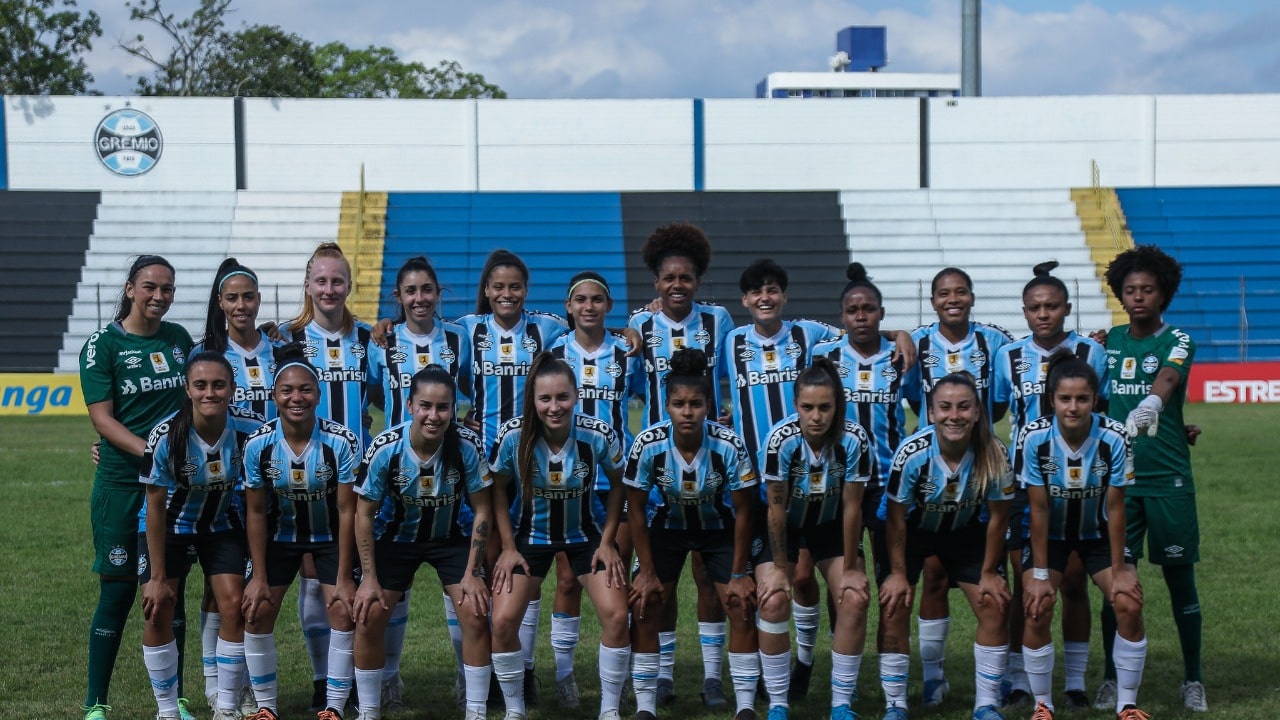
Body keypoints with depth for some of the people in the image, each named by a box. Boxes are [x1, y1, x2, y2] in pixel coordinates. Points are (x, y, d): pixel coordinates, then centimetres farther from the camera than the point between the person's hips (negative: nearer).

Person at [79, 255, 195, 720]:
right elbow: (101, 417, -11)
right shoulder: (103, 345, -4)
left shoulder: (179, 338, 9)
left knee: (172, 589, 8)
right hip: (122, 484, -4)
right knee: (118, 590, -1)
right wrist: (149, 452, -23)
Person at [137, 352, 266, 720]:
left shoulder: (250, 428, -24)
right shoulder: (166, 437, -30)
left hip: (221, 523, 2)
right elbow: (155, 508, -19)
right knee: (158, 613, -9)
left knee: (234, 606, -8)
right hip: (169, 527, -2)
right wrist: (158, 577, -16)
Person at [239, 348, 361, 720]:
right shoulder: (258, 444, -21)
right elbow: (256, 513, -11)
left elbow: (347, 511, -19)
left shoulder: (342, 441, -26)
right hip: (280, 536, 2)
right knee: (257, 612, -6)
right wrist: (259, 576, -10)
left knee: (344, 611, -13)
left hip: (330, 537, -2)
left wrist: (343, 577, -17)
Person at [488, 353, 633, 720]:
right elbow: (498, 489, -7)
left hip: (585, 534, 0)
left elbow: (617, 484, -5)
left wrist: (607, 542, -7)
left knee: (617, 616, -13)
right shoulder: (513, 436, -24)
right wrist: (508, 548, -8)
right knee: (503, 622, -11)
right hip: (530, 535, 0)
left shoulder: (598, 435, -24)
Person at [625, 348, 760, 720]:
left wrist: (739, 574, -13)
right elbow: (636, 510, -13)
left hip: (718, 527, -1)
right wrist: (647, 572, -12)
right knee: (644, 607, -8)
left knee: (742, 606, -10)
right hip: (667, 526, 1)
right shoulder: (648, 445, -27)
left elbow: (742, 512, -16)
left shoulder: (729, 445, -29)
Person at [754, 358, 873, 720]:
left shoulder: (854, 440, -27)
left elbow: (851, 507, -18)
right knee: (774, 601, -18)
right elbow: (776, 507, -21)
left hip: (831, 522, 1)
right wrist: (780, 567, -15)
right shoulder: (781, 440, -31)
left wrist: (849, 567, -12)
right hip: (784, 522, -1)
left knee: (855, 599, -14)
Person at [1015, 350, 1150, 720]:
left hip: (1098, 533, 1)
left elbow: (1115, 507, -16)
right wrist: (1040, 574, -18)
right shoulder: (1034, 437, -26)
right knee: (1038, 610, -18)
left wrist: (1119, 571, -14)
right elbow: (1039, 509, -19)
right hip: (1049, 534, -1)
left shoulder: (1114, 437, -25)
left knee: (1130, 604, -15)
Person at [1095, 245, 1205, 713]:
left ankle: (1193, 681, 17)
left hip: (1169, 479, -3)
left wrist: (1151, 407, -46)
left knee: (1180, 578, 4)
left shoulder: (1178, 342, -4)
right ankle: (1113, 679, 16)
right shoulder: (1110, 341, 9)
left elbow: (1166, 380, -26)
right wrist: (1135, 427, 2)